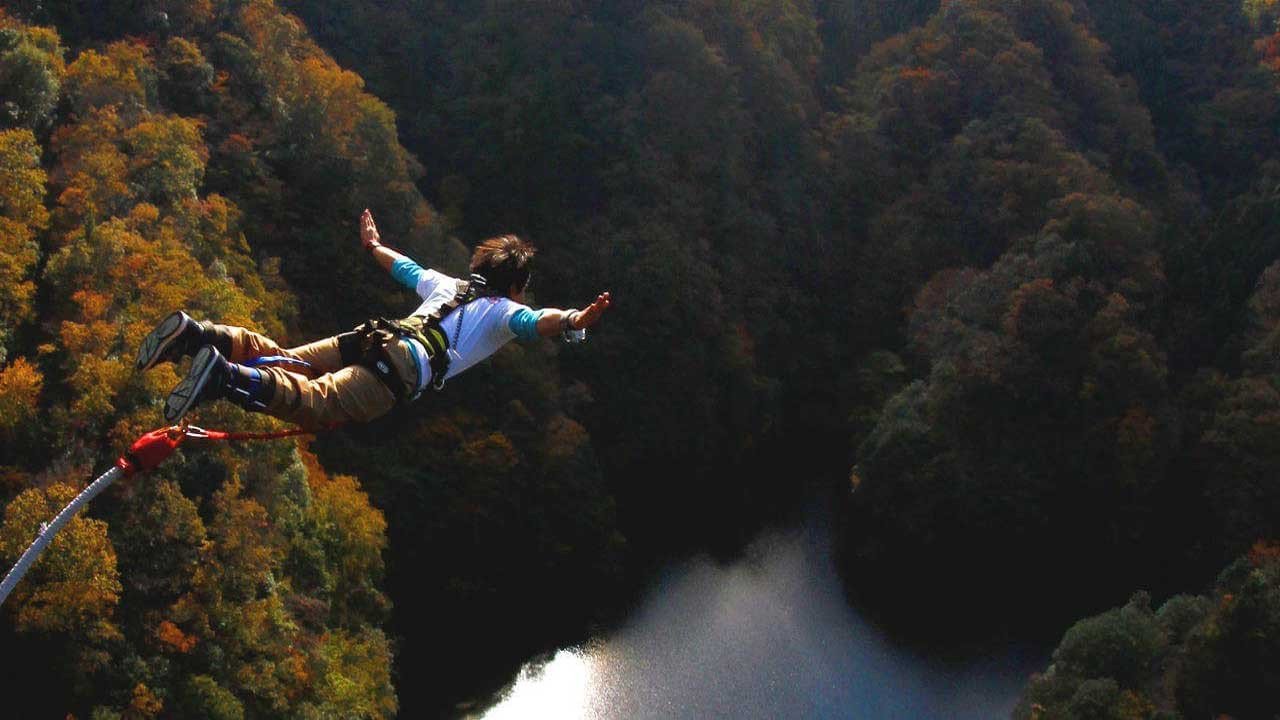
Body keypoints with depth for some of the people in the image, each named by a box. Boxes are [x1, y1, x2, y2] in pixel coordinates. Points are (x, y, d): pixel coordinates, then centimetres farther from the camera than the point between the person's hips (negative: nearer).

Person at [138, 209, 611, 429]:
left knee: (279, 360, 5)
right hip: (407, 366, -7)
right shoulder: (504, 311, 17)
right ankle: (225, 377, -49)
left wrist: (374, 247, 69)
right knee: (318, 403, -26)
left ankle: (198, 335, -16)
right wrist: (573, 322, -24)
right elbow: (534, 322, -7)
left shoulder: (451, 285, 35)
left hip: (371, 337, 7)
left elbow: (406, 269, 51)